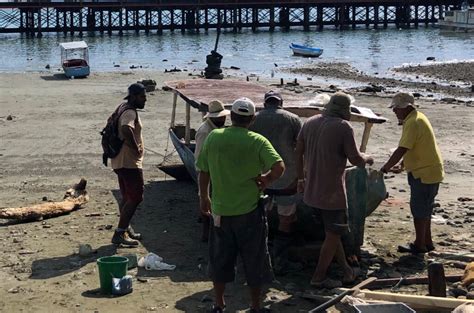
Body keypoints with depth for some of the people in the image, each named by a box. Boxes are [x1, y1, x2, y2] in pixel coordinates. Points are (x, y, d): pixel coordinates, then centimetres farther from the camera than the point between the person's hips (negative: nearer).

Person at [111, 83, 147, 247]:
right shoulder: (130, 113, -19)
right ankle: (119, 233, -7)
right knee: (135, 198, -7)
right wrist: (136, 148, -25)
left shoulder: (125, 110, 14)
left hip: (122, 161, 10)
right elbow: (126, 130, -39)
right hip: (129, 162, -10)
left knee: (127, 198, 18)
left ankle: (126, 230, 28)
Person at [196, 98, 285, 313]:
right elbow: (279, 167, -24)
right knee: (254, 261, 13)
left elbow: (203, 171, 3)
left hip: (220, 210, 2)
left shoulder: (213, 137, -3)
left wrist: (203, 197, 16)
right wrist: (265, 180, -5)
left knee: (220, 259, 17)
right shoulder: (257, 141, -11)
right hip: (249, 211, -2)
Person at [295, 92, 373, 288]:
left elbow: (298, 152, 10)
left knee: (332, 231, 19)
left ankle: (346, 270, 29)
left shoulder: (310, 123, 6)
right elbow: (355, 159, -13)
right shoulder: (344, 127, -14)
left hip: (311, 189, 7)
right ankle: (318, 277, 13)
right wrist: (367, 159, 9)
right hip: (332, 192, -7)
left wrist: (301, 178, 20)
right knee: (333, 235, 7)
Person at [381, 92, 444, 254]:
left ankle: (419, 245, 9)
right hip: (430, 171, 10)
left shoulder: (413, 123, -21)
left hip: (425, 173, -10)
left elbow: (401, 150, -25)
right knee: (424, 209, 18)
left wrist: (385, 168, -16)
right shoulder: (417, 118, 11)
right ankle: (427, 242, 27)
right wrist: (403, 165, 15)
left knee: (419, 209, 0)